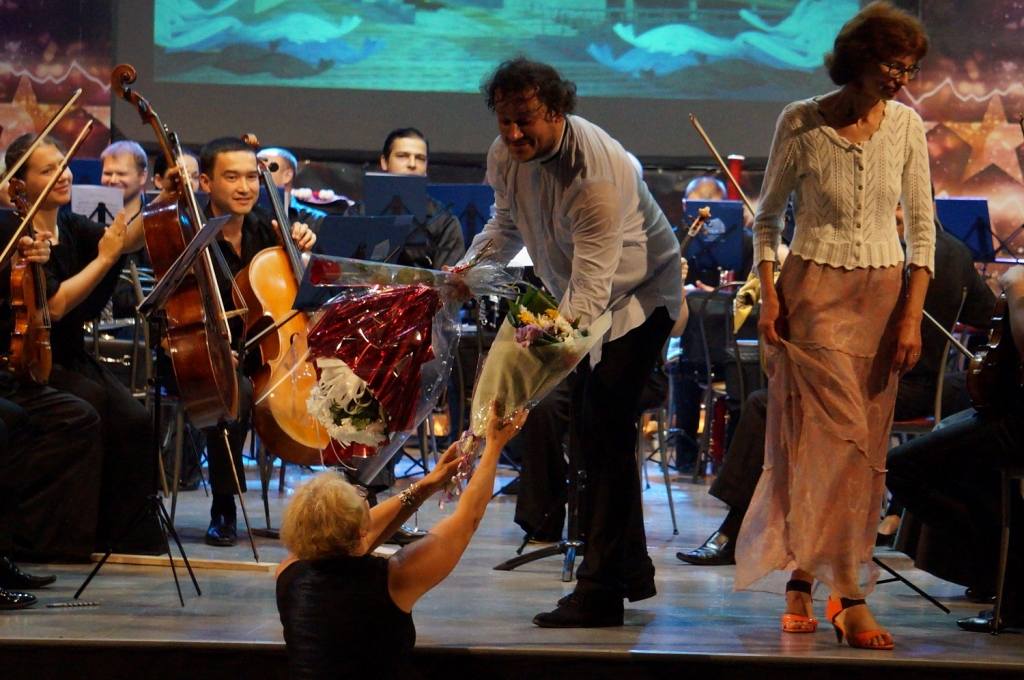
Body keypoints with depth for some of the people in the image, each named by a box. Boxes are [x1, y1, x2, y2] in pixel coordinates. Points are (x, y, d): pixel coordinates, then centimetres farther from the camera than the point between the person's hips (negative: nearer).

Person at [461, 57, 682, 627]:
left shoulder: (597, 174, -35)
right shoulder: (507, 154, -10)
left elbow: (590, 288, -38)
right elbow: (508, 223, 11)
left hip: (638, 297, -9)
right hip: (582, 299, 9)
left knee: (606, 435, -17)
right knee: (589, 435, 14)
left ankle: (601, 592, -16)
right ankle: (633, 571, 29)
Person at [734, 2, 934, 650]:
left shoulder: (907, 127, 2)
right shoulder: (802, 123, -5)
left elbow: (921, 227, 5)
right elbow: (768, 215, 5)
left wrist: (913, 316, -1)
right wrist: (768, 294, -4)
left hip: (883, 293, 3)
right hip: (815, 290, -3)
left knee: (866, 449, 3)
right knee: (840, 436, -12)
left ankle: (804, 579, 16)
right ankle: (851, 599, -13)